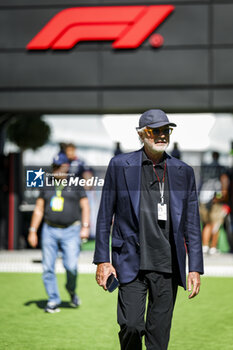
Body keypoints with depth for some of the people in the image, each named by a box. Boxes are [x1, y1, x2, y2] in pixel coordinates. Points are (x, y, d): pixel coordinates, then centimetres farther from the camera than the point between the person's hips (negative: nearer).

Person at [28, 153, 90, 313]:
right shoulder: (47, 187, 14)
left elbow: (85, 206, 3)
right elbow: (39, 209, 16)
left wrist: (85, 226, -9)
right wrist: (33, 231, 10)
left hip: (71, 231, -3)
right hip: (50, 231, 3)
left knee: (71, 265, -15)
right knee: (48, 268, -2)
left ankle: (71, 290, 13)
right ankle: (53, 300, 7)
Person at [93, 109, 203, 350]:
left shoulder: (183, 172, 7)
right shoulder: (120, 165, 2)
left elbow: (192, 224, 9)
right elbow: (105, 215, 4)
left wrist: (195, 268, 3)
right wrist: (102, 260, -1)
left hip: (168, 266, 2)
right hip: (131, 264, -2)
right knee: (131, 325, -11)